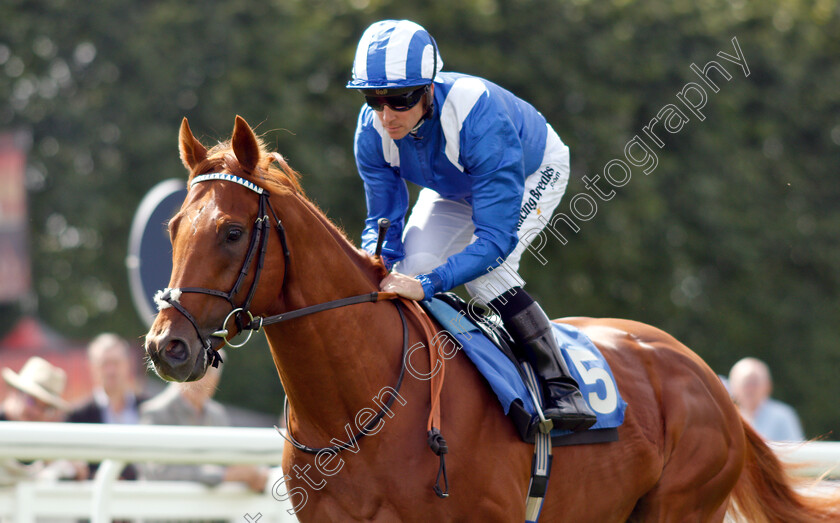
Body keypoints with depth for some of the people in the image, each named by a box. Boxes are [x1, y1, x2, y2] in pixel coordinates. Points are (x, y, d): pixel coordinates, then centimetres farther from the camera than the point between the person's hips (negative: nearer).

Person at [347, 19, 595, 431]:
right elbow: (383, 220, -17)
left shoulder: (480, 117, -45)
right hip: (454, 187, 5)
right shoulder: (373, 130, -28)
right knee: (411, 266, -18)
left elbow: (496, 238, -45)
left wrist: (428, 284, -56)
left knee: (485, 272, -29)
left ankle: (561, 386, -21)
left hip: (534, 175, -5)